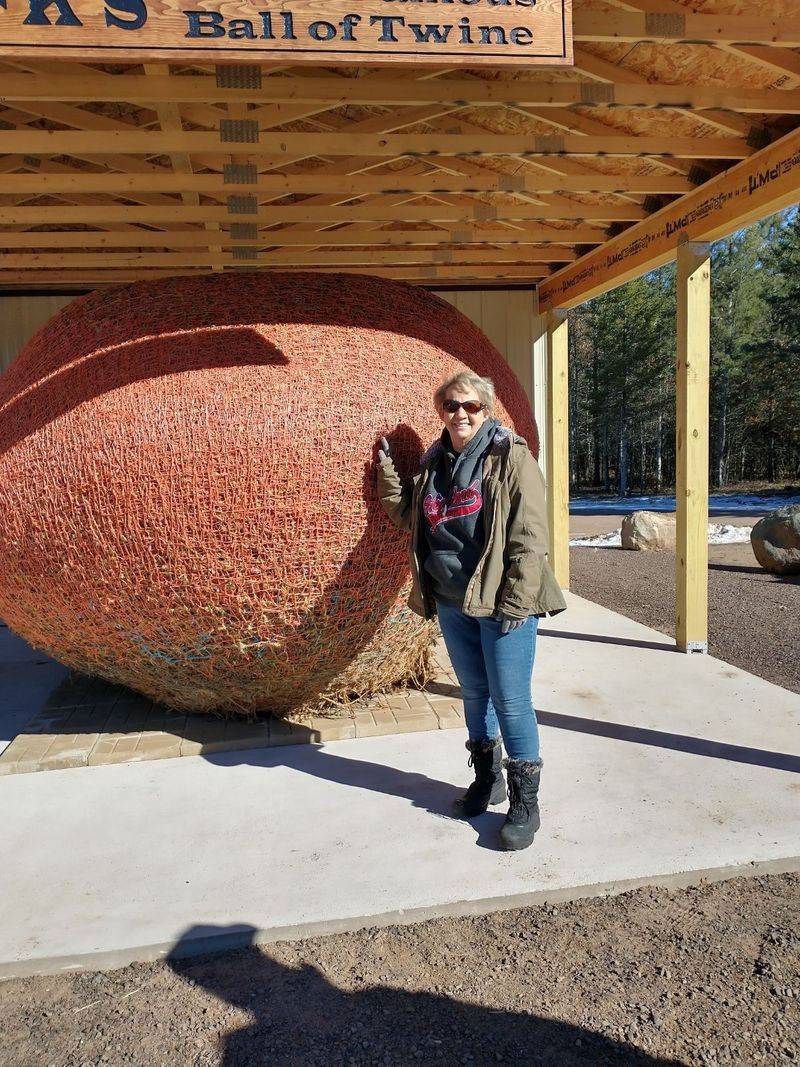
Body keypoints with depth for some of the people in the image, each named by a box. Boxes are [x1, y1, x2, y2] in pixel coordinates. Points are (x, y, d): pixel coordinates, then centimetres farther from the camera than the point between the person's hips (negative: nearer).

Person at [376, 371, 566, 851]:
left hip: (499, 603, -6)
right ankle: (487, 779, 35)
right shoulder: (434, 463, 12)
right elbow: (409, 514, 23)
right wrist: (387, 468, 16)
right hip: (452, 602, 6)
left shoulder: (510, 458, -8)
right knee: (474, 694, 17)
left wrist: (514, 603, -18)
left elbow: (529, 537, -14)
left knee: (510, 700, -2)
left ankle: (526, 803, 14)